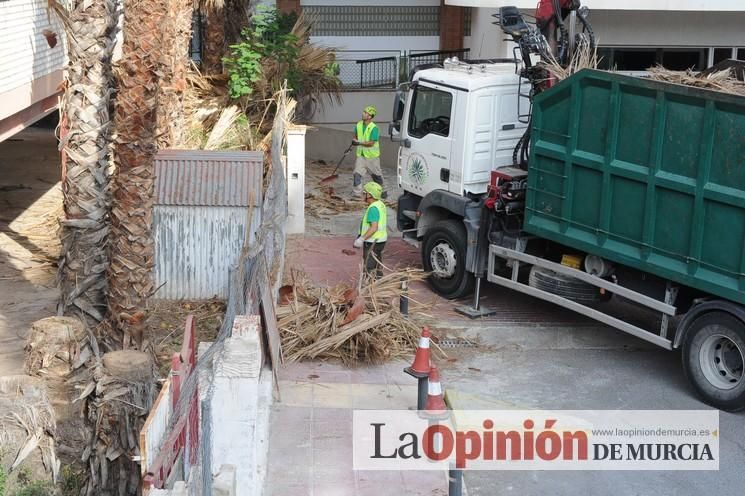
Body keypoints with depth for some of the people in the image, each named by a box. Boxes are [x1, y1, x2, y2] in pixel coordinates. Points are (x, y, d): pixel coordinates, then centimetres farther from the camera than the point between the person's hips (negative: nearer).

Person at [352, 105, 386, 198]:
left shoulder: (374, 128, -18)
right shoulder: (359, 125, 0)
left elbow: (371, 143, -23)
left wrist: (359, 143, -27)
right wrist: (354, 141, 0)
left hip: (372, 156, -4)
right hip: (361, 155, 4)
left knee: (377, 175, 12)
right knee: (357, 173, -9)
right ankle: (356, 193, -3)